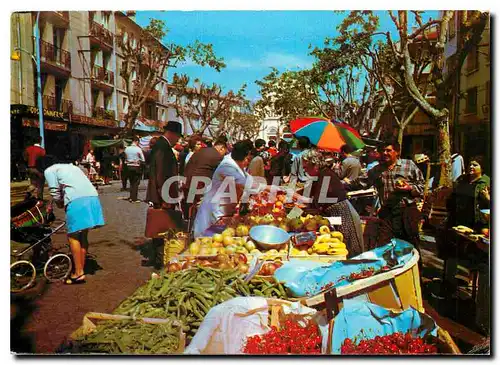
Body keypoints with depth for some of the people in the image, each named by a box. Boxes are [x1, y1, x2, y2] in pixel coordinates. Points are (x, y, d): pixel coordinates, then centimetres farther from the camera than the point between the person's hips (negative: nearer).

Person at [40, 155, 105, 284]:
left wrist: (60, 204, 27)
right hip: (93, 197, 7)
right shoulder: (71, 166, 34)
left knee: (73, 236, 2)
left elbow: (55, 192, 8)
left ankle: (78, 273, 3)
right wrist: (63, 202, 28)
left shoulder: (49, 171, 15)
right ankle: (81, 269, 22)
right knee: (83, 235, 15)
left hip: (77, 200, -7)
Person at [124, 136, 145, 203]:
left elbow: (126, 158, 9)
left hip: (129, 167, 5)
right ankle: (134, 198, 1)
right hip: (136, 167, -5)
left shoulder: (127, 149, 2)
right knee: (136, 183, 2)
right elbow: (143, 160, -9)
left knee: (131, 182, 16)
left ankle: (131, 197, 18)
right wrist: (140, 162, 9)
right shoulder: (138, 149, -12)